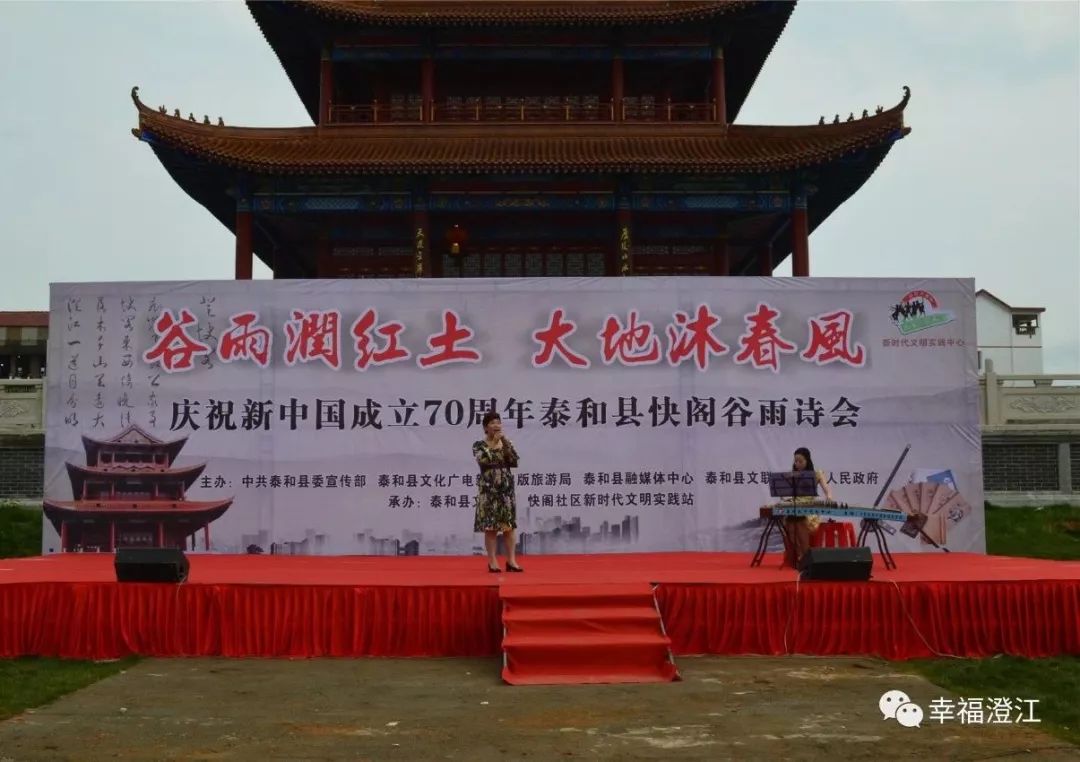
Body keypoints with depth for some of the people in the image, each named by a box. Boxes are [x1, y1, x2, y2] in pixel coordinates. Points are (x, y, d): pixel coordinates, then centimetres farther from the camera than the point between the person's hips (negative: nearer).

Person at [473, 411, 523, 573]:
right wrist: (493, 443, -14)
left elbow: (514, 463, -1)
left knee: (509, 525, 2)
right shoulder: (479, 445, -1)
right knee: (490, 526, -2)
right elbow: (483, 460, -20)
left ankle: (511, 560, 7)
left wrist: (506, 445, -10)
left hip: (506, 488, 3)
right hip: (488, 489, -3)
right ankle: (492, 561, 4)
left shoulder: (507, 443, 9)